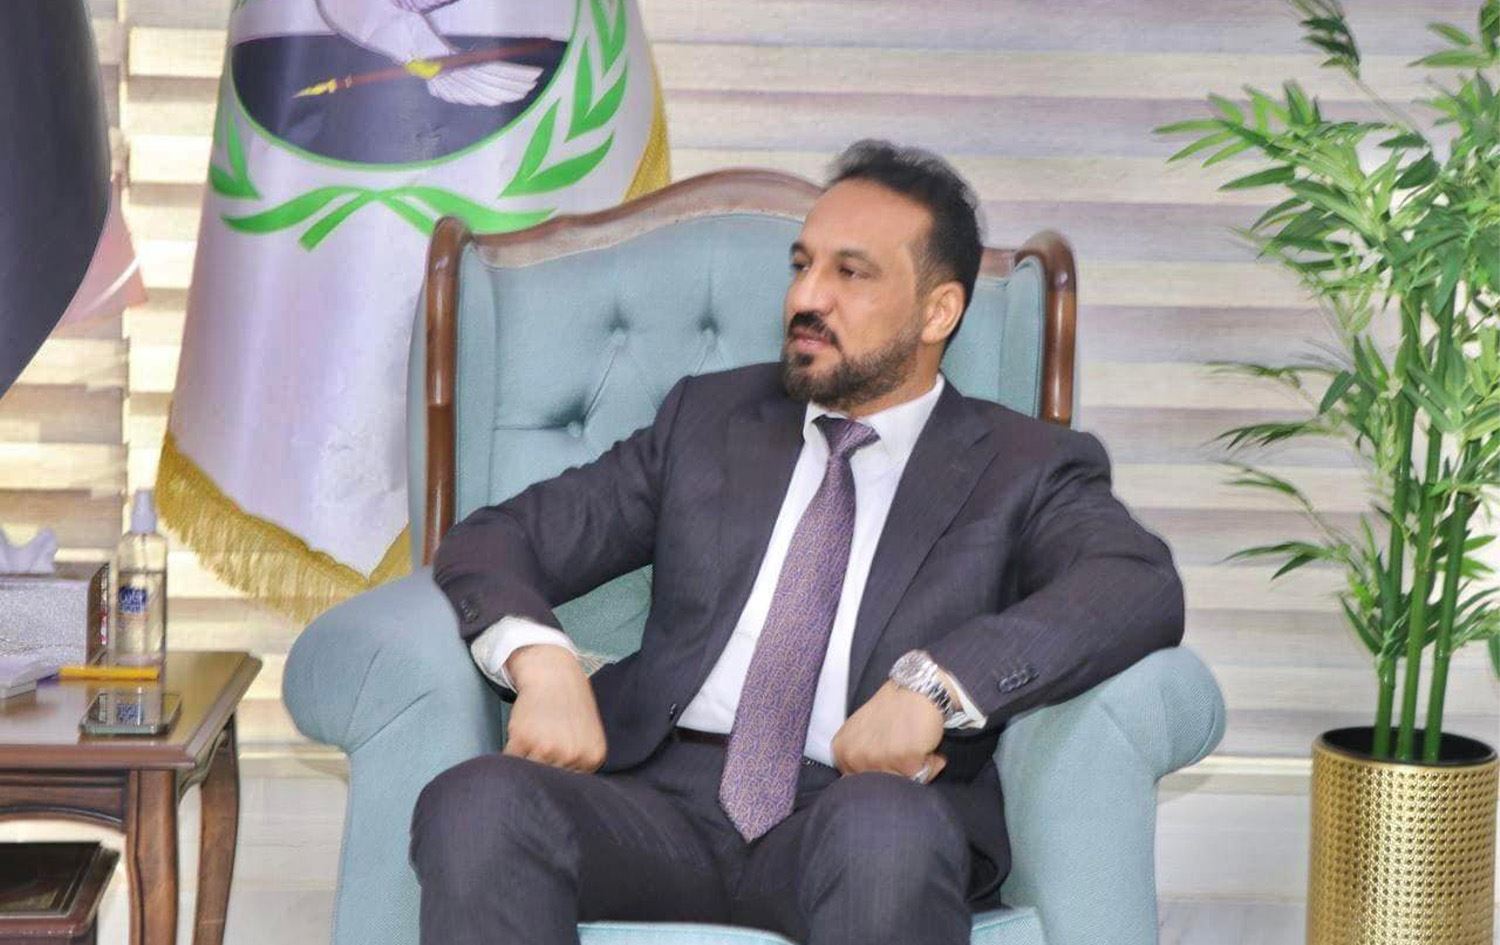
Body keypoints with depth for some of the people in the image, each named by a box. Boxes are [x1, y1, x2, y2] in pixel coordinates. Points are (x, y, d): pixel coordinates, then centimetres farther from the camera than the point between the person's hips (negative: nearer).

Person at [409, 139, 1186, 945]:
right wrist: (539, 659, -7)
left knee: (885, 826, -39)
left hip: (869, 807, -2)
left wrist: (934, 684, -23)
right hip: (668, 798, 3)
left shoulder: (1021, 468, 12)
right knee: (476, 803, -29)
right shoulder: (707, 419, 22)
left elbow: (1143, 587, -8)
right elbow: (495, 539, 17)